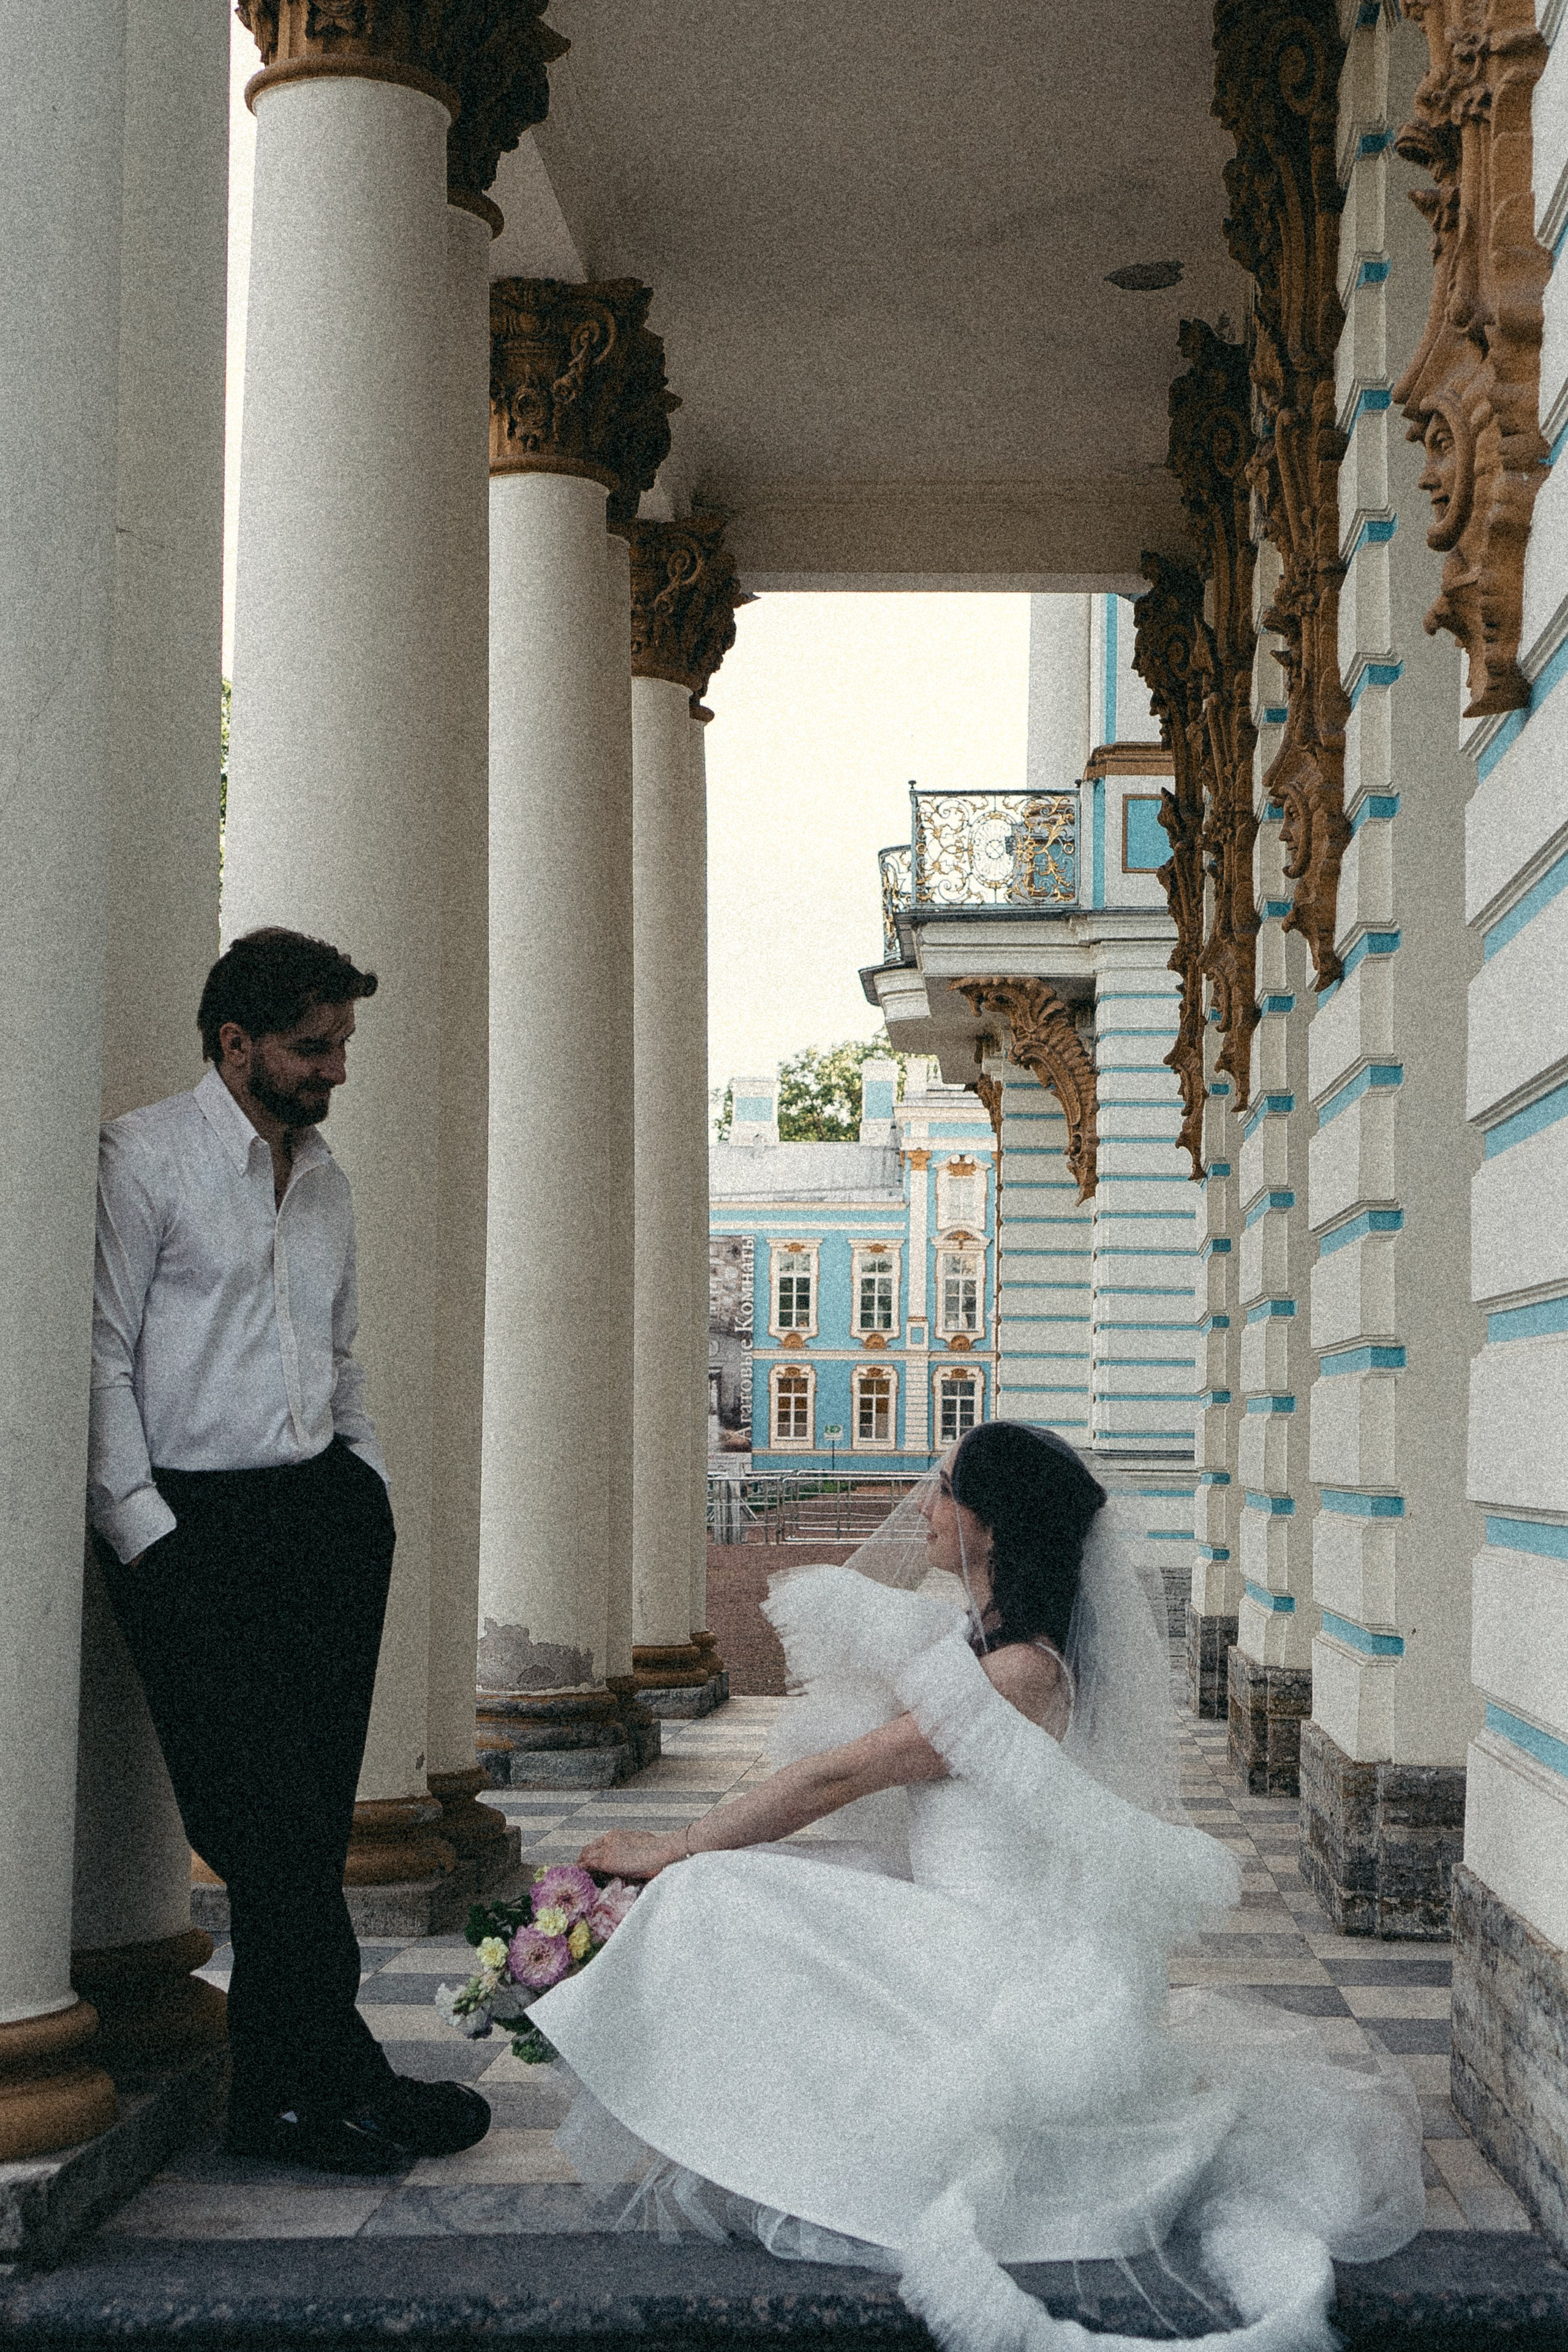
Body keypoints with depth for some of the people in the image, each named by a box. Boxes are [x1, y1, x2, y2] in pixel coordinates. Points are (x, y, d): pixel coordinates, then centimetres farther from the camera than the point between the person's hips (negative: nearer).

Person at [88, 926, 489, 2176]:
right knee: (269, 1813, -8)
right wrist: (144, 1530, -11)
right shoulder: (144, 1157, -3)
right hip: (192, 1523, -6)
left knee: (313, 1811, 4)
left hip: (322, 1510, 6)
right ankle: (339, 2074, -1)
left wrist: (369, 1497, 13)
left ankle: (281, 2090, 11)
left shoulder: (325, 1177, 18)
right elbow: (101, 1357, -6)